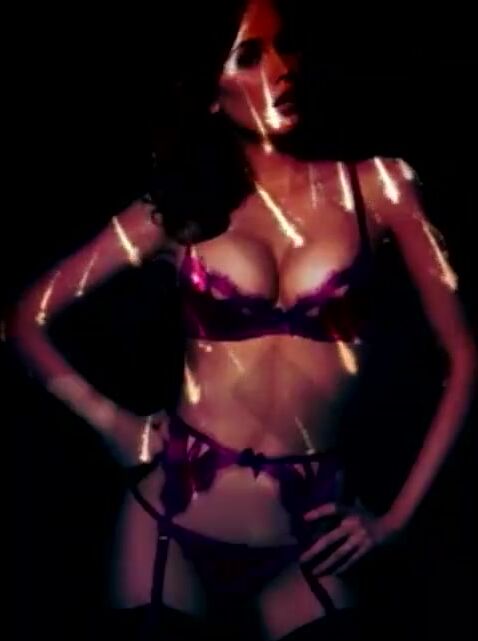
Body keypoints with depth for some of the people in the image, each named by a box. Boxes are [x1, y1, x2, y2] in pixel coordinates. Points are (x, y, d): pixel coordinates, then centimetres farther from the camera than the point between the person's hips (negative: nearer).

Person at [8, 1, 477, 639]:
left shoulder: (375, 185, 0)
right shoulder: (179, 205, 2)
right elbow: (27, 318, 7)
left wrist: (397, 516, 0)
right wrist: (111, 423, -1)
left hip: (305, 536, 0)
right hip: (174, 515, 1)